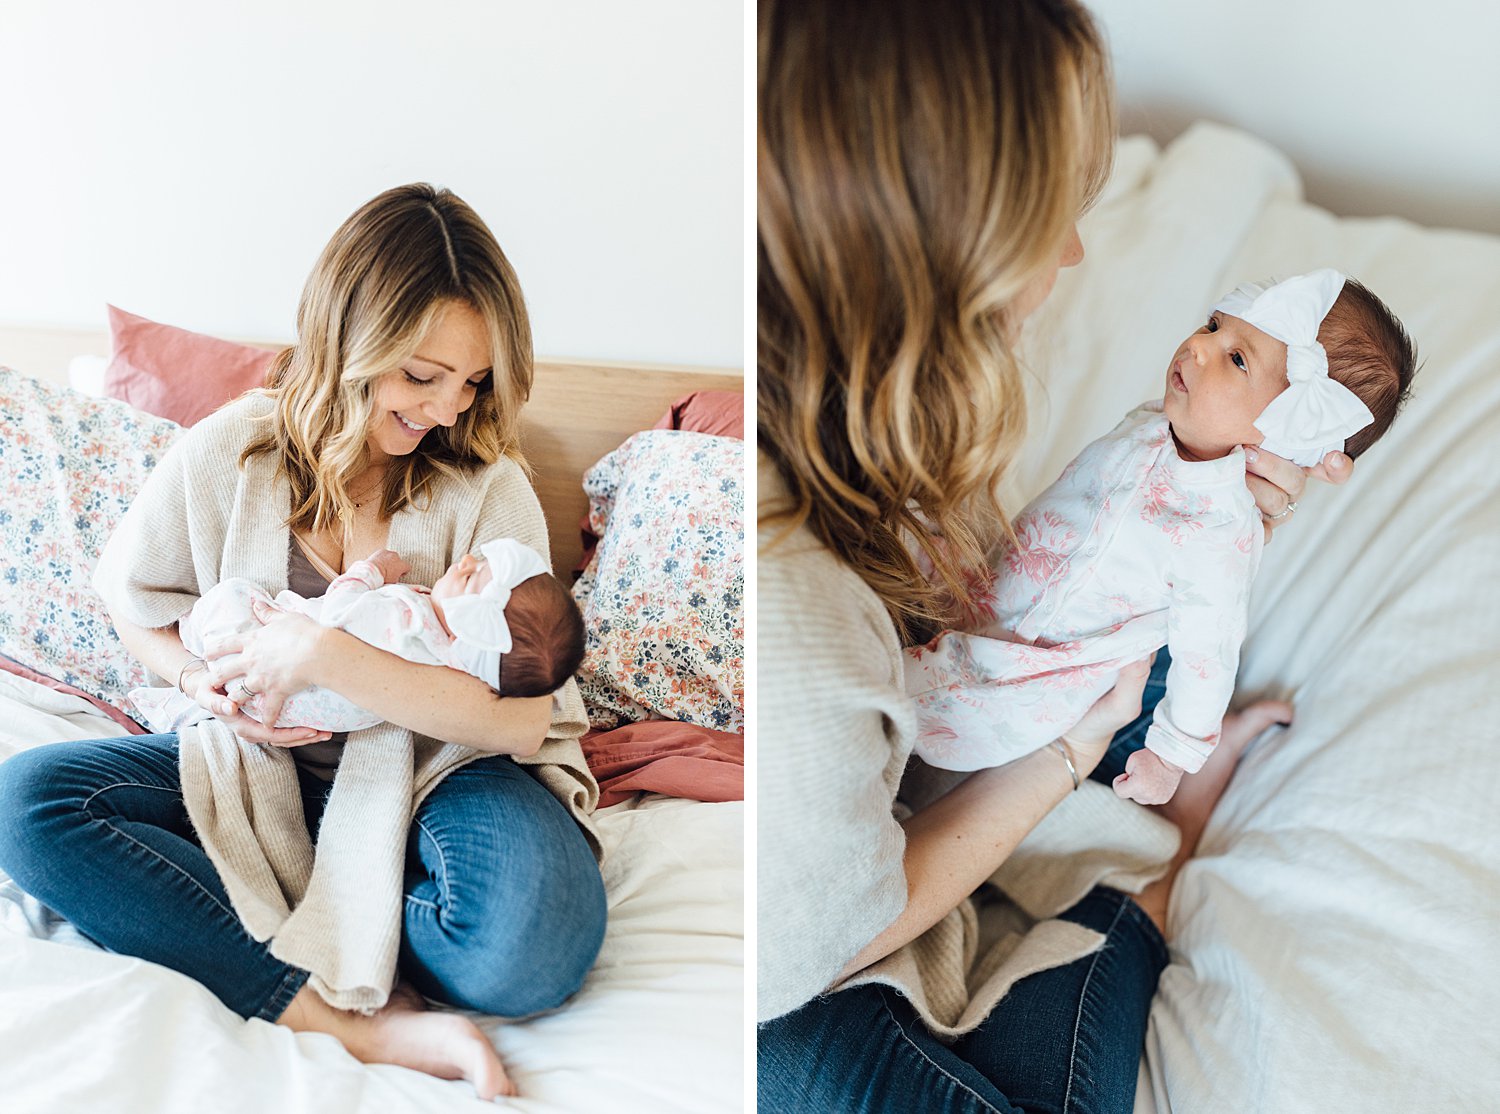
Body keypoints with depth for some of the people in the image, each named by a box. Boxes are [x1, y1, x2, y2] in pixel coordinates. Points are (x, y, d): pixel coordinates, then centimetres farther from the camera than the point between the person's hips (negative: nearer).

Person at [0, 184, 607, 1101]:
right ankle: (361, 1022, -28)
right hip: (262, 760, 4)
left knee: (537, 936, -35)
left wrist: (328, 655, -28)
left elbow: (524, 718, -20)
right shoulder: (229, 451, -6)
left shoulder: (488, 486, -12)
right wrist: (208, 681, -10)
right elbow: (128, 590, 11)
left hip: (435, 767, -3)